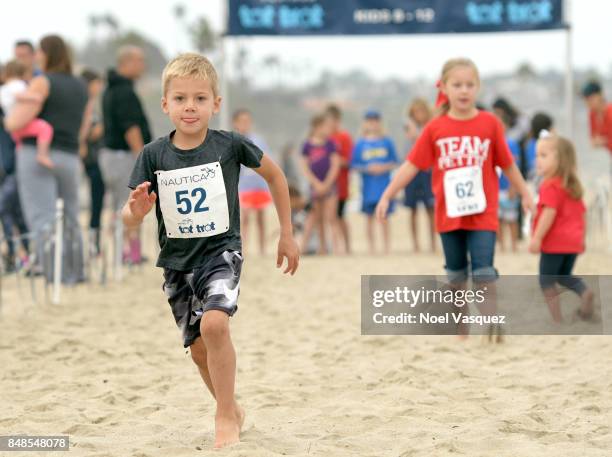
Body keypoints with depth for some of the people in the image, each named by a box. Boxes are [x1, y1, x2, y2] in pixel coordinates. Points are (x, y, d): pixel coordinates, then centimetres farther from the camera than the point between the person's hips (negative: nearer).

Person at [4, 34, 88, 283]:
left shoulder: (42, 83, -5)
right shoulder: (81, 87, 16)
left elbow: (16, 123, -10)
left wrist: (8, 120, 10)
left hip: (36, 154, -6)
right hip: (69, 158, 6)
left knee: (42, 219, -10)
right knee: (69, 219, 17)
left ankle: (54, 272, -22)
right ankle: (74, 273, 22)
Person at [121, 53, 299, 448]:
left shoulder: (230, 145, -12)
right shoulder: (153, 155, -8)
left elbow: (275, 175, 5)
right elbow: (129, 218, -5)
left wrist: (287, 235, 9)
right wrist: (136, 211, -30)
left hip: (221, 252, -3)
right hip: (177, 262, 3)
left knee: (214, 324, -26)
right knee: (199, 348, 10)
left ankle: (226, 416, -12)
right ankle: (232, 410, 35)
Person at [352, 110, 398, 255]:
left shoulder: (387, 142, 3)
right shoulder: (360, 144, 3)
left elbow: (394, 162, 7)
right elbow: (354, 165, 2)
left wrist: (384, 167, -11)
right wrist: (368, 168, -12)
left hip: (384, 187, -1)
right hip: (368, 187, 1)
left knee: (384, 218, 0)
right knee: (369, 218, 6)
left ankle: (387, 247, 7)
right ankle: (371, 248, 14)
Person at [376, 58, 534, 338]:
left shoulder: (489, 124, -3)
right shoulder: (435, 129, -2)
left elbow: (507, 164, 7)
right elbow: (412, 165, 0)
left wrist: (525, 195, 13)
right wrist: (386, 197, -4)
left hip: (482, 213, -2)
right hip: (449, 214, 2)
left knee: (483, 272, -10)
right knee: (456, 274, 13)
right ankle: (461, 326, 26)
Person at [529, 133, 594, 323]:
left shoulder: (550, 186, -14)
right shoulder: (574, 186, 13)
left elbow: (549, 212, -24)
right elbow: (581, 213, 18)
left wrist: (537, 238, -23)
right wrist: (581, 239, 25)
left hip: (554, 242, -8)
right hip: (573, 241, 8)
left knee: (547, 280, 4)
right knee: (564, 275, 21)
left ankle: (557, 318, 0)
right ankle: (585, 292, -7)